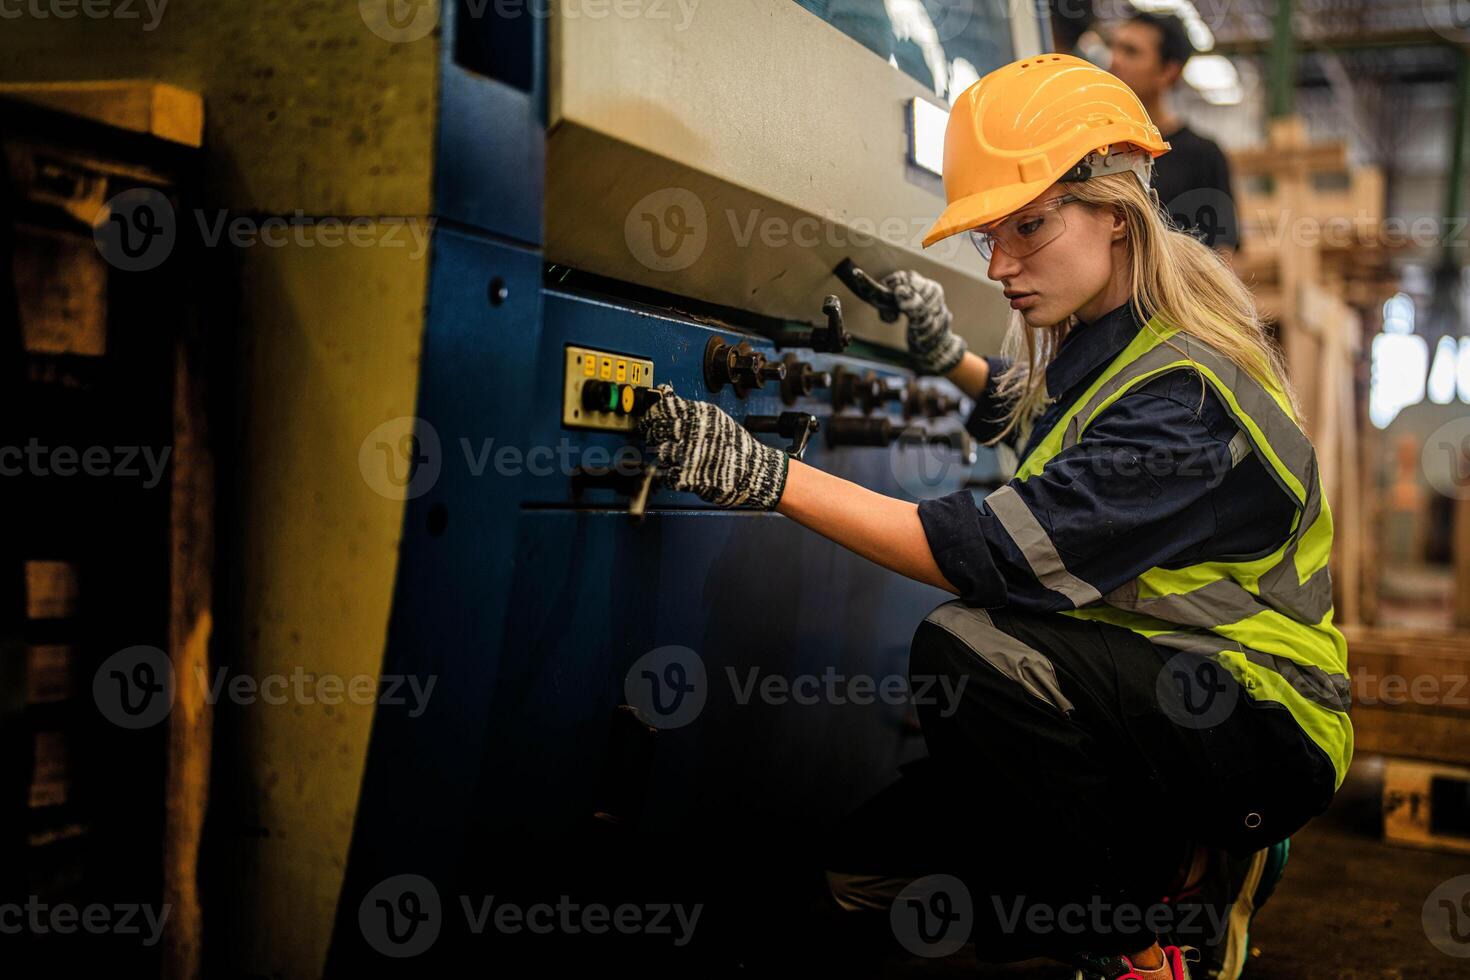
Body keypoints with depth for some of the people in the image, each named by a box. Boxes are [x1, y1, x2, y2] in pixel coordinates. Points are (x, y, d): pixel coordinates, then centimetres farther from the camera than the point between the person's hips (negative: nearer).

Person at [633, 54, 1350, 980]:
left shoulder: (1188, 391, -24)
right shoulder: (1104, 339, 4)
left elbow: (997, 557, -32)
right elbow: (1049, 422, 29)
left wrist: (767, 475, -34)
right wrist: (950, 357, 14)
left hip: (1262, 720, -8)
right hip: (1146, 688, 8)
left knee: (965, 648, -35)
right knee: (869, 868, 1)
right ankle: (1187, 856, 10)